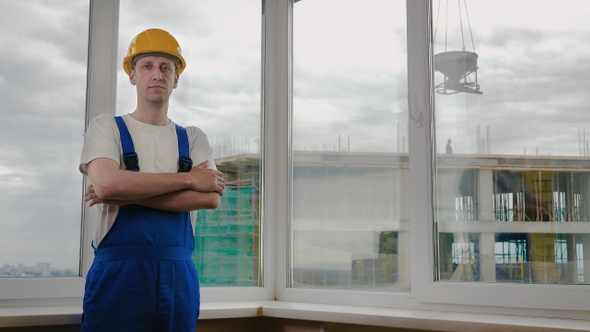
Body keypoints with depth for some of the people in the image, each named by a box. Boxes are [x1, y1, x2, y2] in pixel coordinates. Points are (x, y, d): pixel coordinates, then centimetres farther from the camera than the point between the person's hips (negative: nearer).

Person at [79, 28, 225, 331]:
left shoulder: (193, 138, 11)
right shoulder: (106, 127, 5)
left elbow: (210, 197, -7)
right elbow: (107, 183, -15)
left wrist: (127, 192, -12)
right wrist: (188, 179, -9)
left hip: (179, 275, 3)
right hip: (119, 273, -2)